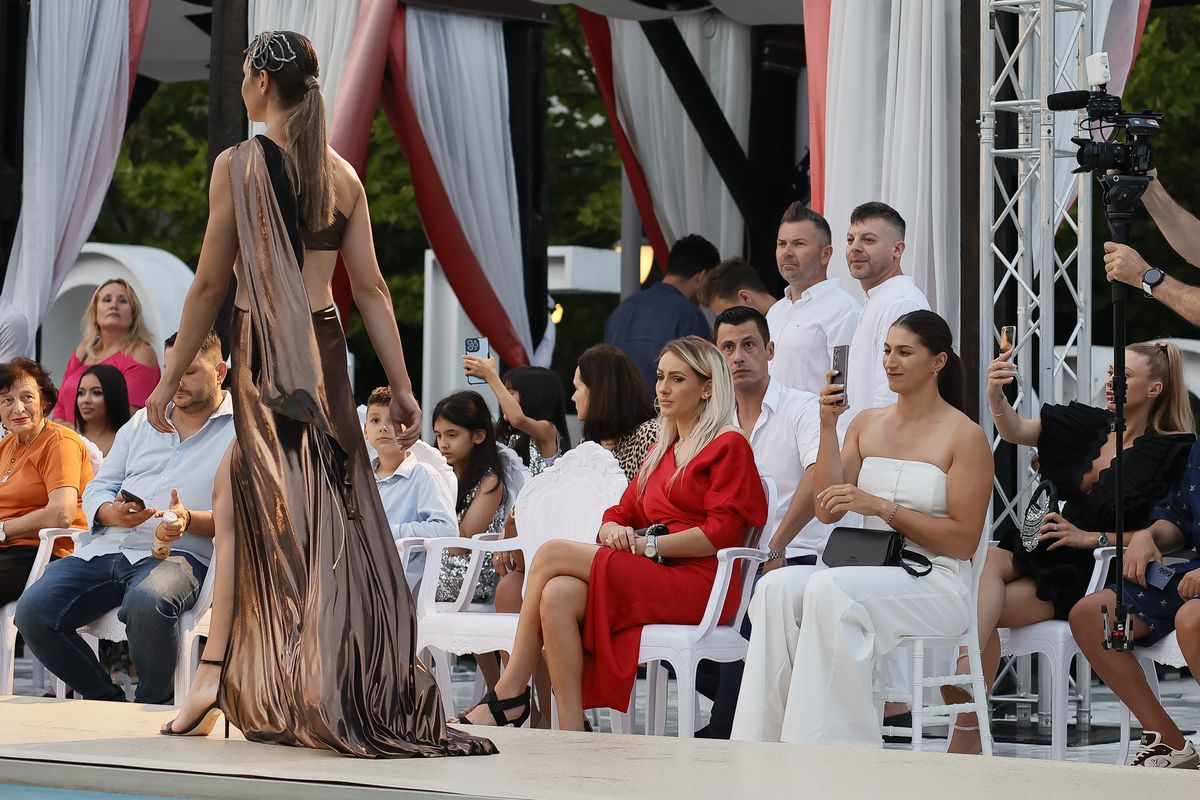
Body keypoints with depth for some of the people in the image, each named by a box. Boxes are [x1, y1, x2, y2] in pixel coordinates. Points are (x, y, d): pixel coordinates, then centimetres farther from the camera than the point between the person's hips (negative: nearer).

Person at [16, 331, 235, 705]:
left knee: (147, 602, -41)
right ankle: (107, 701, -1)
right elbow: (97, 489, 20)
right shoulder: (143, 422, 24)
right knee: (33, 611, -17)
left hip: (180, 553, -6)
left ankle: (154, 703, -16)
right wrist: (110, 513, -6)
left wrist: (190, 519, -23)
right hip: (107, 548, 6)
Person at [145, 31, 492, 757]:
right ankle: (216, 675, 12)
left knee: (291, 520, -3)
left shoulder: (238, 164, -7)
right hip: (326, 347, 5)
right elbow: (371, 288, 6)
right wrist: (402, 385, 10)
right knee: (234, 498, 14)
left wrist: (171, 379, 1)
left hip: (264, 350, -5)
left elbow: (210, 286, -6)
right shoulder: (342, 174, 8)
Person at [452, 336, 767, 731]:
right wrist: (614, 531, -3)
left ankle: (509, 694, -13)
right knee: (559, 595, -23)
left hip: (696, 582, -7)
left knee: (552, 553, -18)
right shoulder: (661, 452, 27)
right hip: (653, 581, 7)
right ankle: (572, 740, -30)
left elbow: (722, 530, -9)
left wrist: (651, 545, -14)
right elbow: (621, 514, 22)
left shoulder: (728, 446, 2)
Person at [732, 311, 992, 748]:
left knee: (829, 589, -34)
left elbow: (963, 540, -6)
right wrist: (828, 427, 0)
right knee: (778, 587, -25)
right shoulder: (866, 423, 17)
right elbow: (827, 509, 8)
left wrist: (882, 507, -13)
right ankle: (766, 741, -29)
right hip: (870, 572, 5)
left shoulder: (965, 436, 0)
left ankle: (827, 742, -33)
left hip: (933, 583, -5)